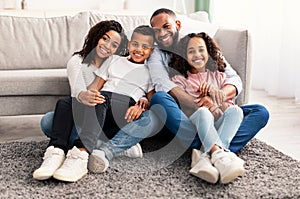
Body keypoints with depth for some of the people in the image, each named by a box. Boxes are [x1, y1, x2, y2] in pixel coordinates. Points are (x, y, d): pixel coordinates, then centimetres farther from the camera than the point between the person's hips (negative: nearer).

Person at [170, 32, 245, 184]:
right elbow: (182, 108, 0)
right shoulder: (180, 79, 16)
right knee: (203, 112, -35)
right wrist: (203, 105, -17)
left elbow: (229, 103, 14)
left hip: (217, 125, 3)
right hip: (193, 126, -3)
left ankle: (208, 157, -45)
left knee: (236, 110, -27)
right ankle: (220, 154, -57)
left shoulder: (218, 76, 24)